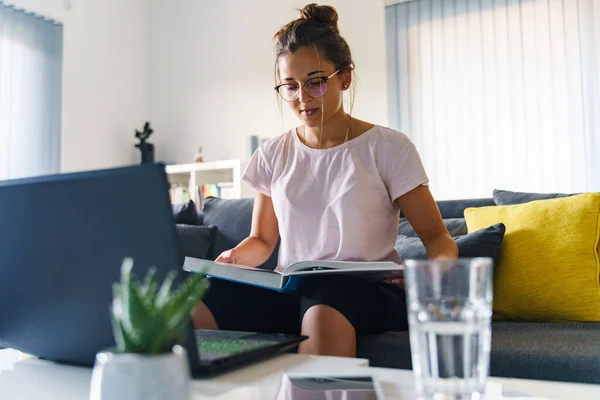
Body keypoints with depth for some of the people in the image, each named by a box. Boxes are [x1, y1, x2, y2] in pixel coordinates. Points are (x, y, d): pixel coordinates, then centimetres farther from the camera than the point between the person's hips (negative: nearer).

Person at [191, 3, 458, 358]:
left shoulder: (388, 148, 2)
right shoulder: (273, 156, 12)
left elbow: (437, 237, 1)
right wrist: (235, 257, -5)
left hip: (371, 292, -3)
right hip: (289, 290, 3)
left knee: (323, 310, -40)